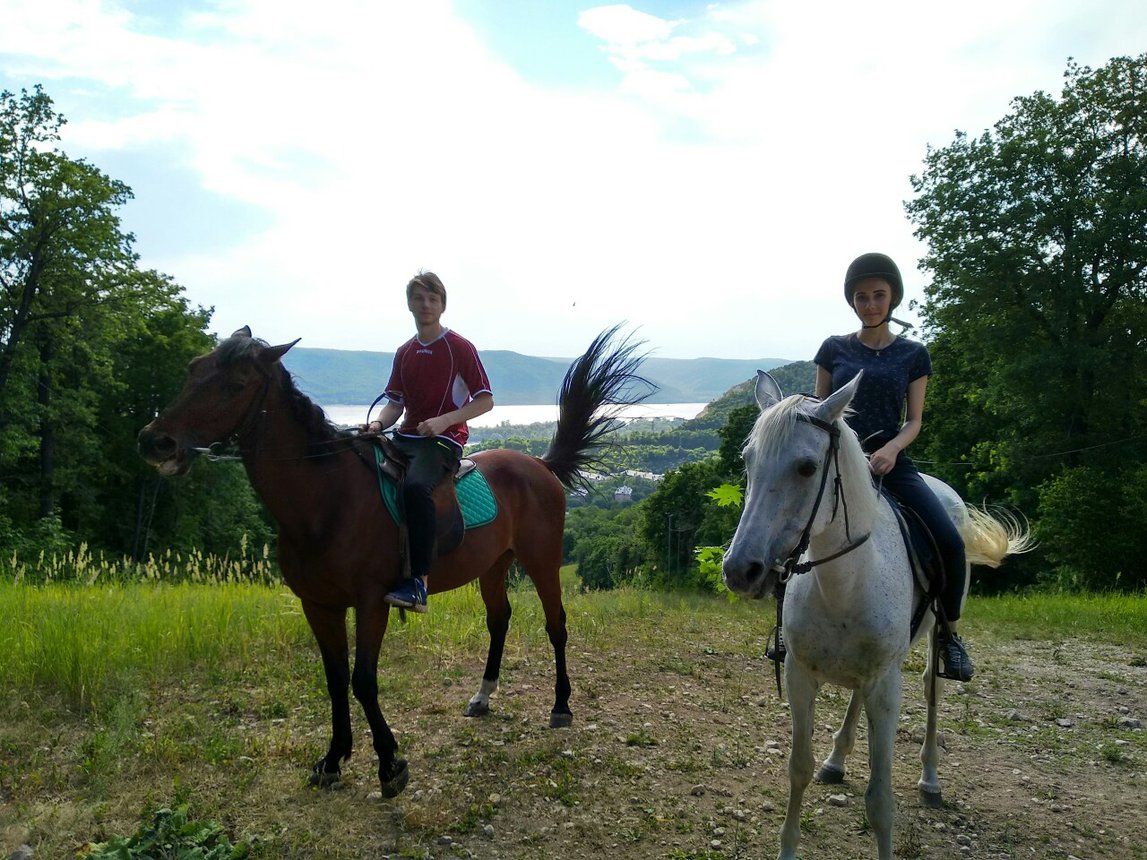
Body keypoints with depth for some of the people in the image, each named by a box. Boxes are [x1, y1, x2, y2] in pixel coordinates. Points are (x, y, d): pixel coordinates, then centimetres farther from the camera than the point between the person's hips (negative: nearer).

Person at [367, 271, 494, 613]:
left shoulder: (460, 348, -1)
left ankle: (419, 583, -35)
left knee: (416, 486, -36)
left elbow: (485, 400, -4)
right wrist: (378, 423, -7)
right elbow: (396, 403, 16)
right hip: (405, 437, 7)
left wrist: (443, 420, -17)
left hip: (444, 440, -7)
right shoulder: (404, 353, 17)